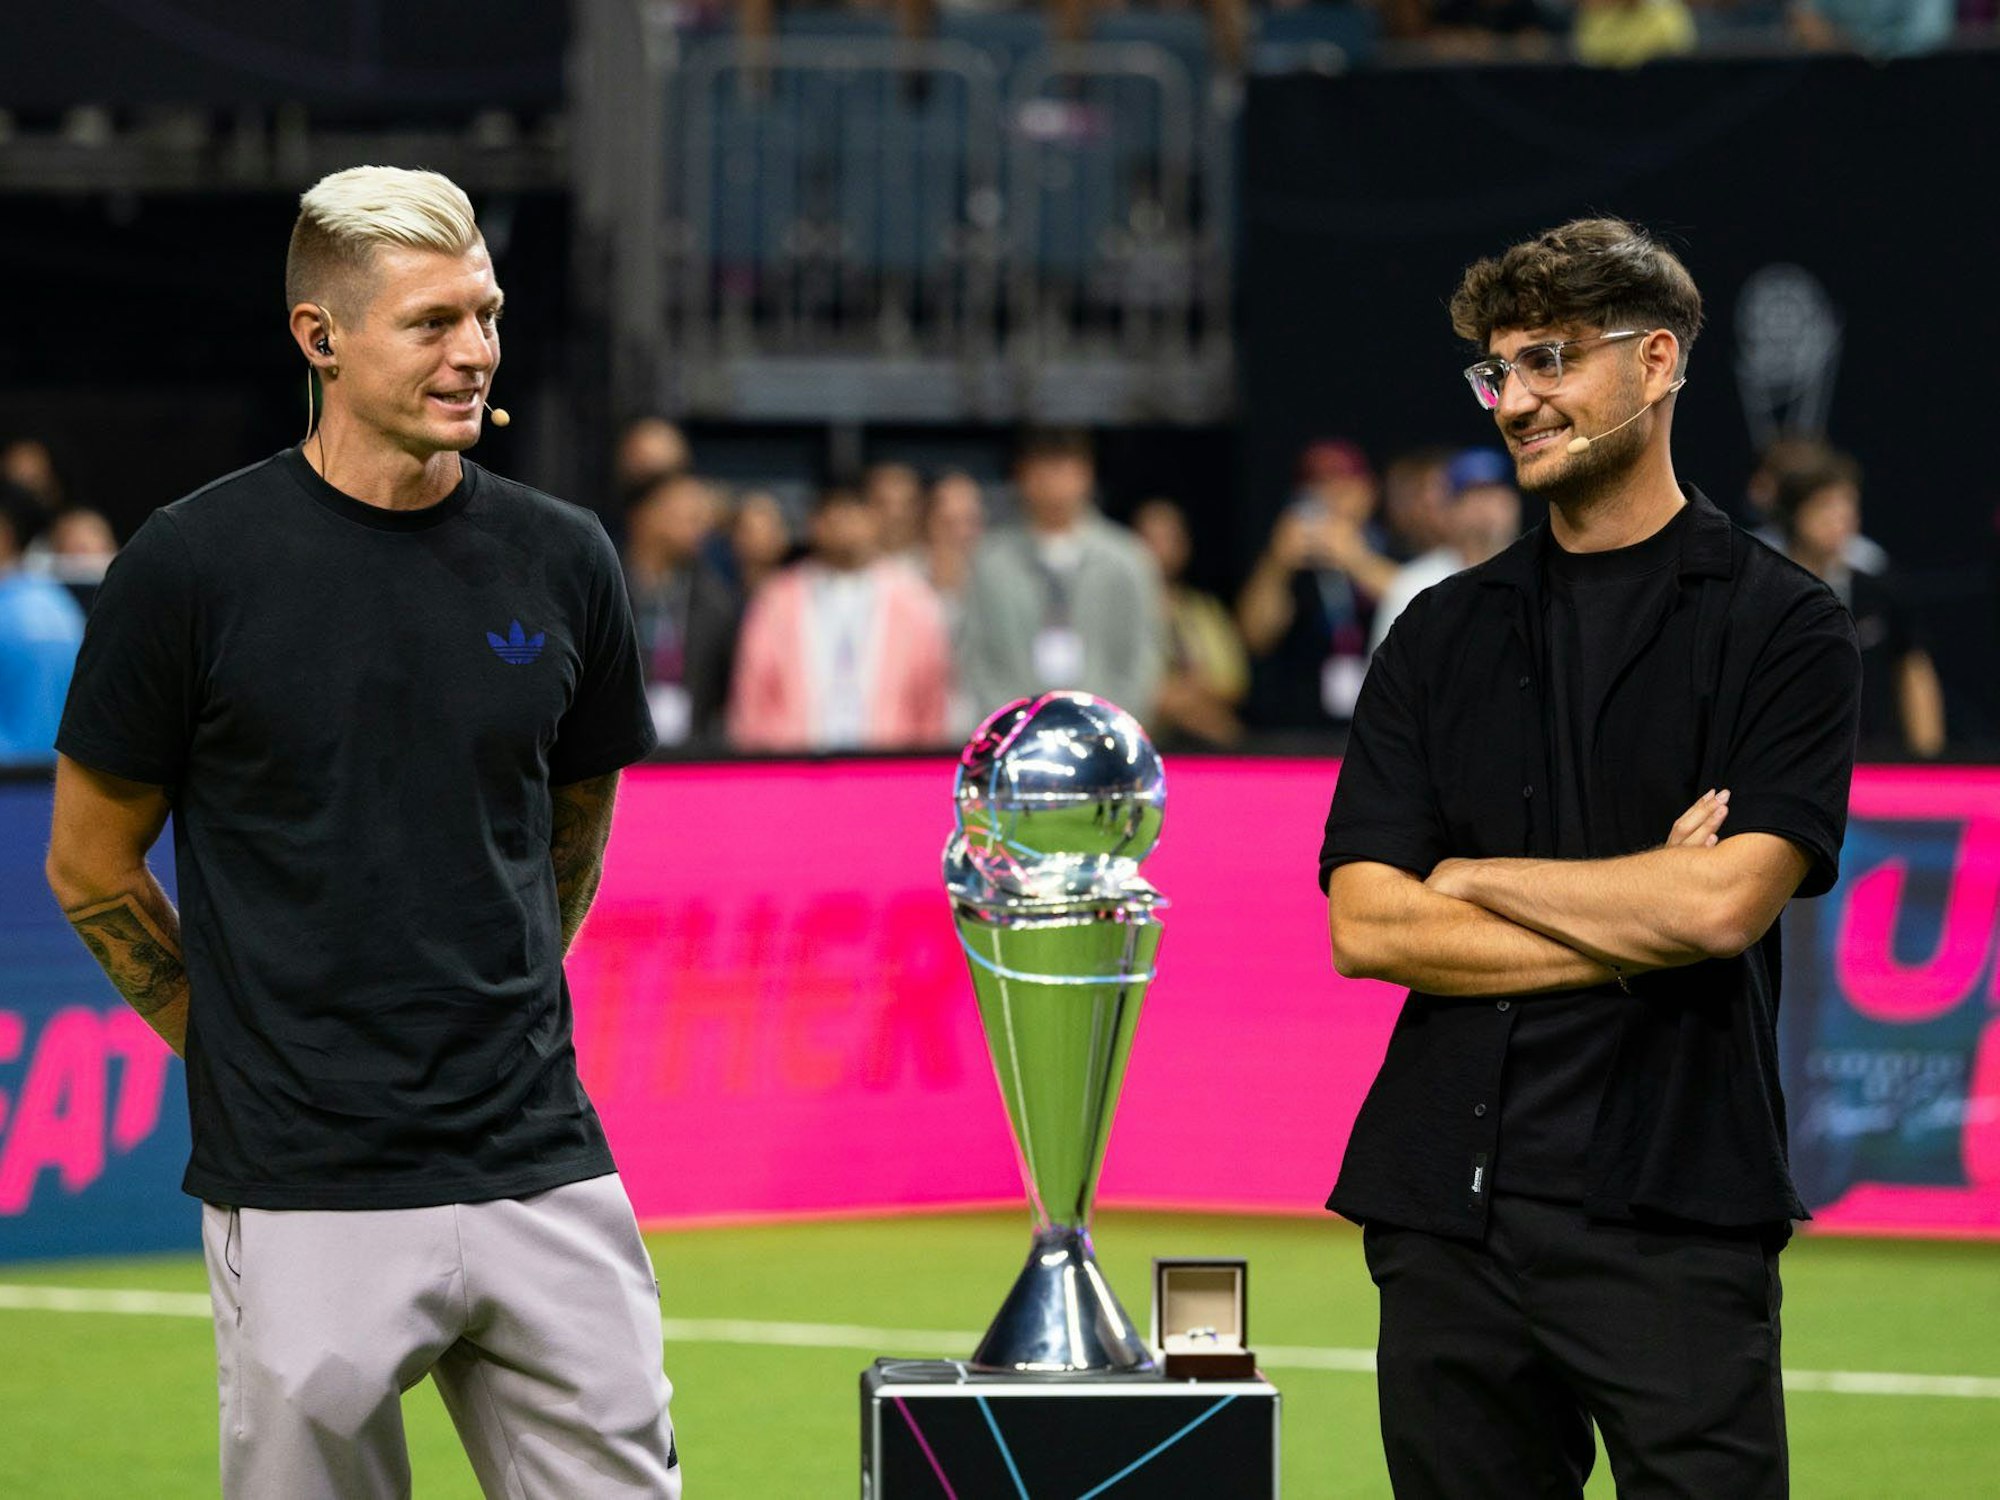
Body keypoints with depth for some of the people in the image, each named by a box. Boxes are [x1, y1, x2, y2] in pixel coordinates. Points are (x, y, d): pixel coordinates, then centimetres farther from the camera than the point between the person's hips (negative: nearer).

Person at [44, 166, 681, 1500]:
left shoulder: (560, 562, 6)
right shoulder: (195, 566, -5)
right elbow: (92, 863, 5)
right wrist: (244, 1051, 6)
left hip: (543, 1176, 3)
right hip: (309, 1199, -3)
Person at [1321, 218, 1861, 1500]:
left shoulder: (1781, 626, 1)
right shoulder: (1445, 635, 13)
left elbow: (1727, 902, -12)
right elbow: (1366, 927, 3)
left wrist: (1475, 879, -1)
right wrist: (1634, 925, -5)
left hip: (1673, 1214, -4)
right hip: (1450, 1201, 4)